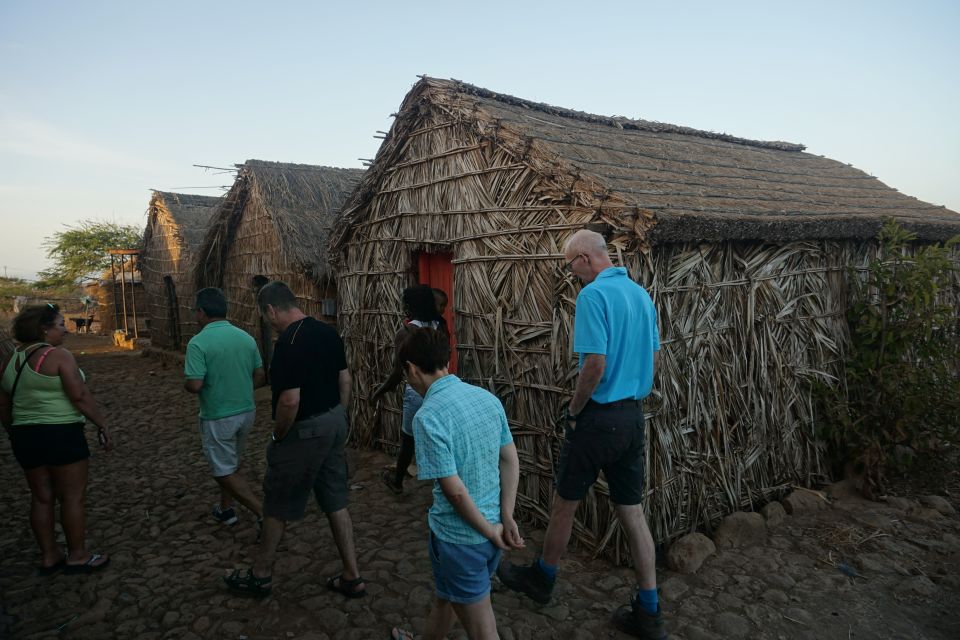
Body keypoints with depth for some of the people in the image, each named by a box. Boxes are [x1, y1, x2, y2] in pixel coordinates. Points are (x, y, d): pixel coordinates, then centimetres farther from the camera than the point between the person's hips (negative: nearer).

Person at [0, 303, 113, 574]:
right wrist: (103, 426, -10)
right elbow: (81, 397, -18)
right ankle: (78, 556, 14)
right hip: (61, 434, -7)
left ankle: (49, 556, 25)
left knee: (41, 497, 16)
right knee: (72, 497, 4)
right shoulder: (58, 355, -14)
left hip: (24, 437, 8)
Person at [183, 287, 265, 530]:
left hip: (218, 418, -6)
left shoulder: (199, 342, -18)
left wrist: (185, 379, 0)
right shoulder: (246, 337, 0)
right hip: (246, 412, 6)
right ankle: (226, 510, 38)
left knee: (224, 471, 6)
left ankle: (264, 513, -1)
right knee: (229, 463, 26)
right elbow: (260, 377, 5)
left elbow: (194, 385, -22)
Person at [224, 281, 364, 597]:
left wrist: (277, 437, -9)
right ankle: (352, 577, 22)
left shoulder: (289, 343, -22)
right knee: (336, 502, 15)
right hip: (335, 424, 8)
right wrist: (337, 420, 17)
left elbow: (290, 401, -26)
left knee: (278, 505, 12)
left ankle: (260, 575, 31)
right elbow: (345, 380, 9)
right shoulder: (327, 331, 3)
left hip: (305, 430, -8)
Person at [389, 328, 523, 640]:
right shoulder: (487, 397, -1)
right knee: (446, 593, 31)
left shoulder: (428, 416, -23)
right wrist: (507, 518, 1)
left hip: (460, 536, -7)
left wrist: (489, 531, -10)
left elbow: (455, 490, -23)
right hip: (492, 527, 7)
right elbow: (511, 461, 2)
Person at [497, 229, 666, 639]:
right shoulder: (641, 294, 9)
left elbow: (596, 363, -24)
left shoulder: (594, 294, -17)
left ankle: (542, 579, 34)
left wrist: (574, 409, -10)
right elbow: (652, 355, 16)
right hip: (634, 416, 8)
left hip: (599, 418, -8)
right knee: (632, 512, 13)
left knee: (565, 503, 13)